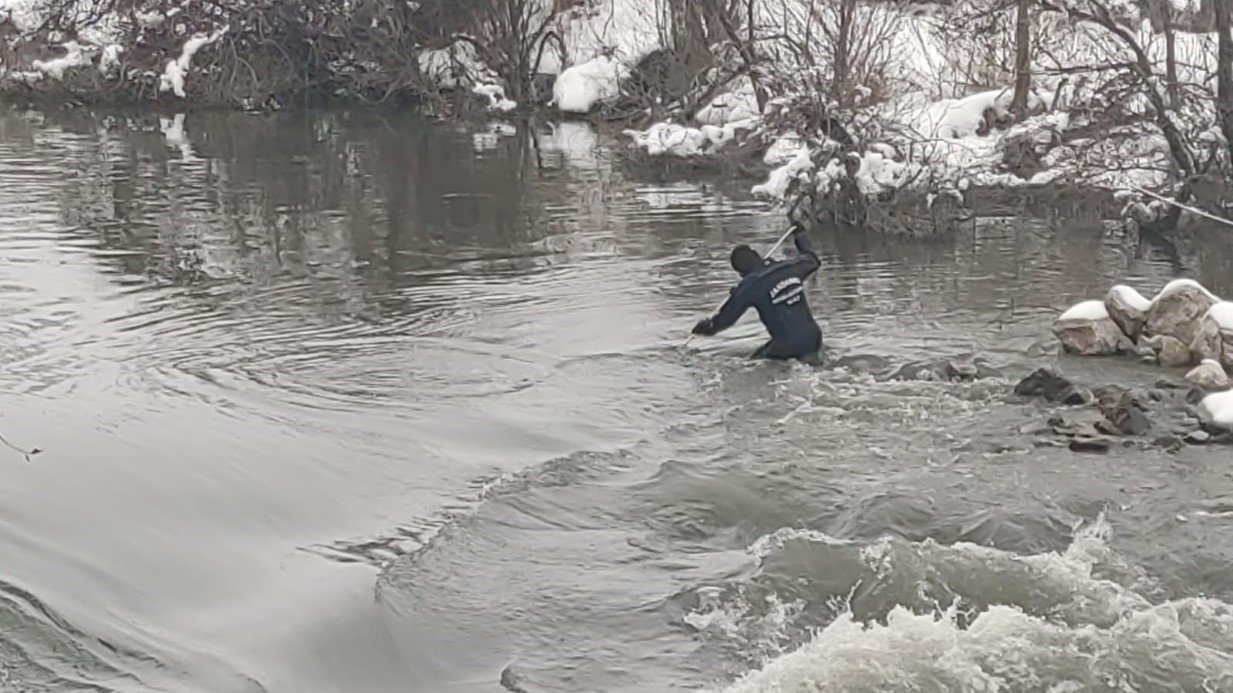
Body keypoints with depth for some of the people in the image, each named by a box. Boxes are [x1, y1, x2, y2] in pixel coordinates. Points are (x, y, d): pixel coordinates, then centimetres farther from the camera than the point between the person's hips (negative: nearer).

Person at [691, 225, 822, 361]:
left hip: (788, 346, -6)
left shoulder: (749, 286, -7)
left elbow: (726, 317, 3)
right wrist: (800, 235, 48)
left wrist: (705, 327, 23)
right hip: (814, 340, 6)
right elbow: (811, 259, 30)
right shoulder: (789, 268, 6)